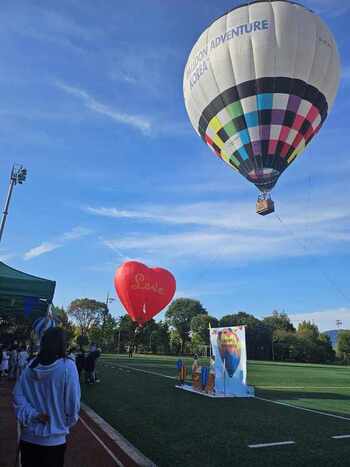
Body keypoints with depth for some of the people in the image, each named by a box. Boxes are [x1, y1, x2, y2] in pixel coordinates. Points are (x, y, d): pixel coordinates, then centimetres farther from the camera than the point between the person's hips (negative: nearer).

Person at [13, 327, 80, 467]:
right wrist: (67, 423, 3)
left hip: (28, 437, 4)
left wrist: (32, 415, -8)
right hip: (54, 439, -4)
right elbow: (72, 402, -14)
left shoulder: (31, 365, -5)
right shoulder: (67, 366, -18)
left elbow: (18, 395, -5)